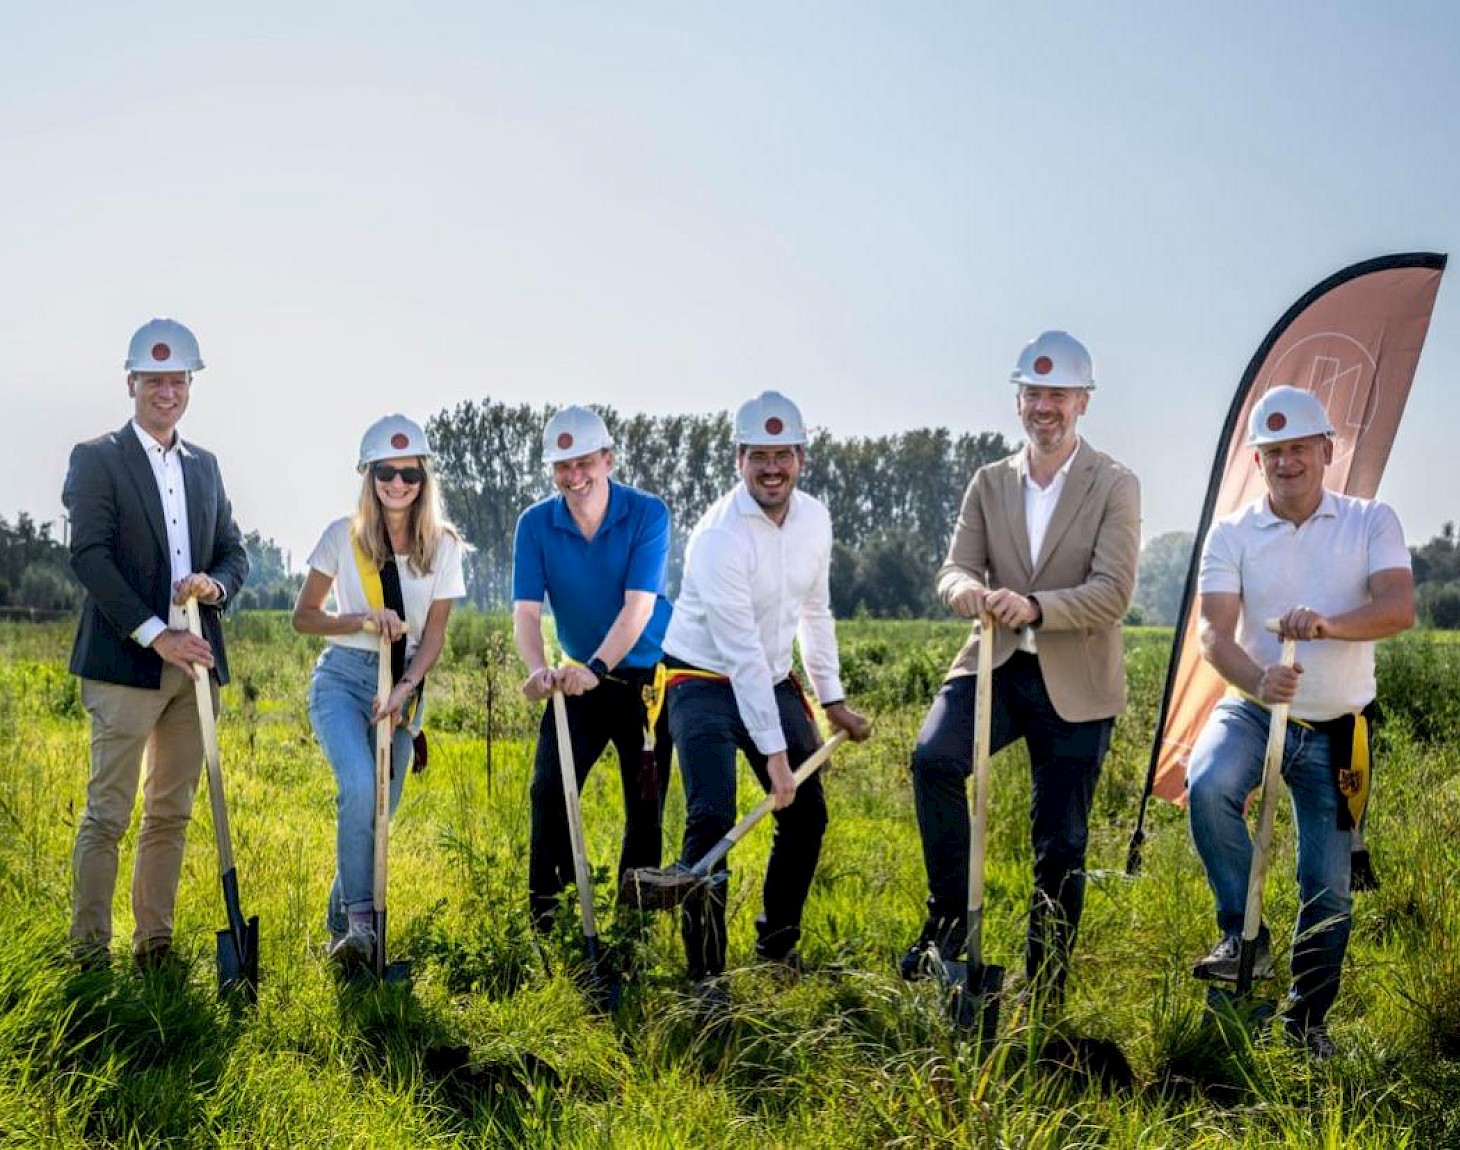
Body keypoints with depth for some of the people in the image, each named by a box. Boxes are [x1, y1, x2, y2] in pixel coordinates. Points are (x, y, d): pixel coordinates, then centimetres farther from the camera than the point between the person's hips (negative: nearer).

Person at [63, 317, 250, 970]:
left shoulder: (205, 465, 16)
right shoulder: (98, 459, -2)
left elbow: (234, 551, 18)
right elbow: (89, 556, -11)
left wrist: (216, 584, -6)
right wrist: (155, 634, -18)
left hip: (192, 661, 6)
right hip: (126, 663, -6)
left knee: (172, 813, 9)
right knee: (107, 813, -4)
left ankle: (154, 945, 17)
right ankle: (89, 954, 2)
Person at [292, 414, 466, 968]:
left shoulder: (443, 546, 1)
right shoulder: (342, 536, -3)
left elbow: (434, 633, 2)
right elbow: (303, 616, 1)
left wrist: (406, 688, -14)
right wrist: (361, 620, -16)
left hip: (403, 683, 3)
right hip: (343, 676, -2)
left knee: (379, 809, 3)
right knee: (359, 785, -26)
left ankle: (341, 925, 22)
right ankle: (359, 922, -22)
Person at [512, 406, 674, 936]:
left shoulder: (648, 514, -16)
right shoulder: (535, 524, -8)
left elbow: (638, 607, -25)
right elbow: (526, 610, -15)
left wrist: (596, 667, -40)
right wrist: (538, 669, -36)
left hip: (647, 678, -2)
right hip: (578, 679, 2)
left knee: (646, 808, 4)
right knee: (549, 792, -10)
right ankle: (544, 925, -1)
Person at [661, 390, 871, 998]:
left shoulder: (814, 518, -2)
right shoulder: (721, 536, -25)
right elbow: (741, 654, -27)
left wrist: (833, 700, 13)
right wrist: (773, 752, -27)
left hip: (775, 681, 7)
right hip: (707, 683, -7)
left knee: (807, 813, 7)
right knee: (712, 818, -19)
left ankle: (778, 943, 27)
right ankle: (705, 971, -9)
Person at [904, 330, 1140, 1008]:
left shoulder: (1115, 487, -3)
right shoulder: (989, 483, 8)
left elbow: (1113, 592, -12)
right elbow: (954, 570, 2)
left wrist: (1035, 607, -29)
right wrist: (969, 591, -23)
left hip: (1075, 687, -2)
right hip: (995, 665, 2)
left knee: (1060, 844, 3)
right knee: (932, 757, -28)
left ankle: (1045, 993, 18)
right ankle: (949, 920, -14)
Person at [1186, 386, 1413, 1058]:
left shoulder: (1371, 523, -1)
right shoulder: (1232, 534, -2)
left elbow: (1399, 607, -16)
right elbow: (1214, 631, -13)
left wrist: (1328, 624, -36)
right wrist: (1257, 681, -35)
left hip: (1334, 729, 0)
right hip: (1254, 712, 0)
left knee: (1327, 886, 3)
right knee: (1208, 785, -33)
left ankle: (1307, 1019, 22)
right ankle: (1243, 935, -16)